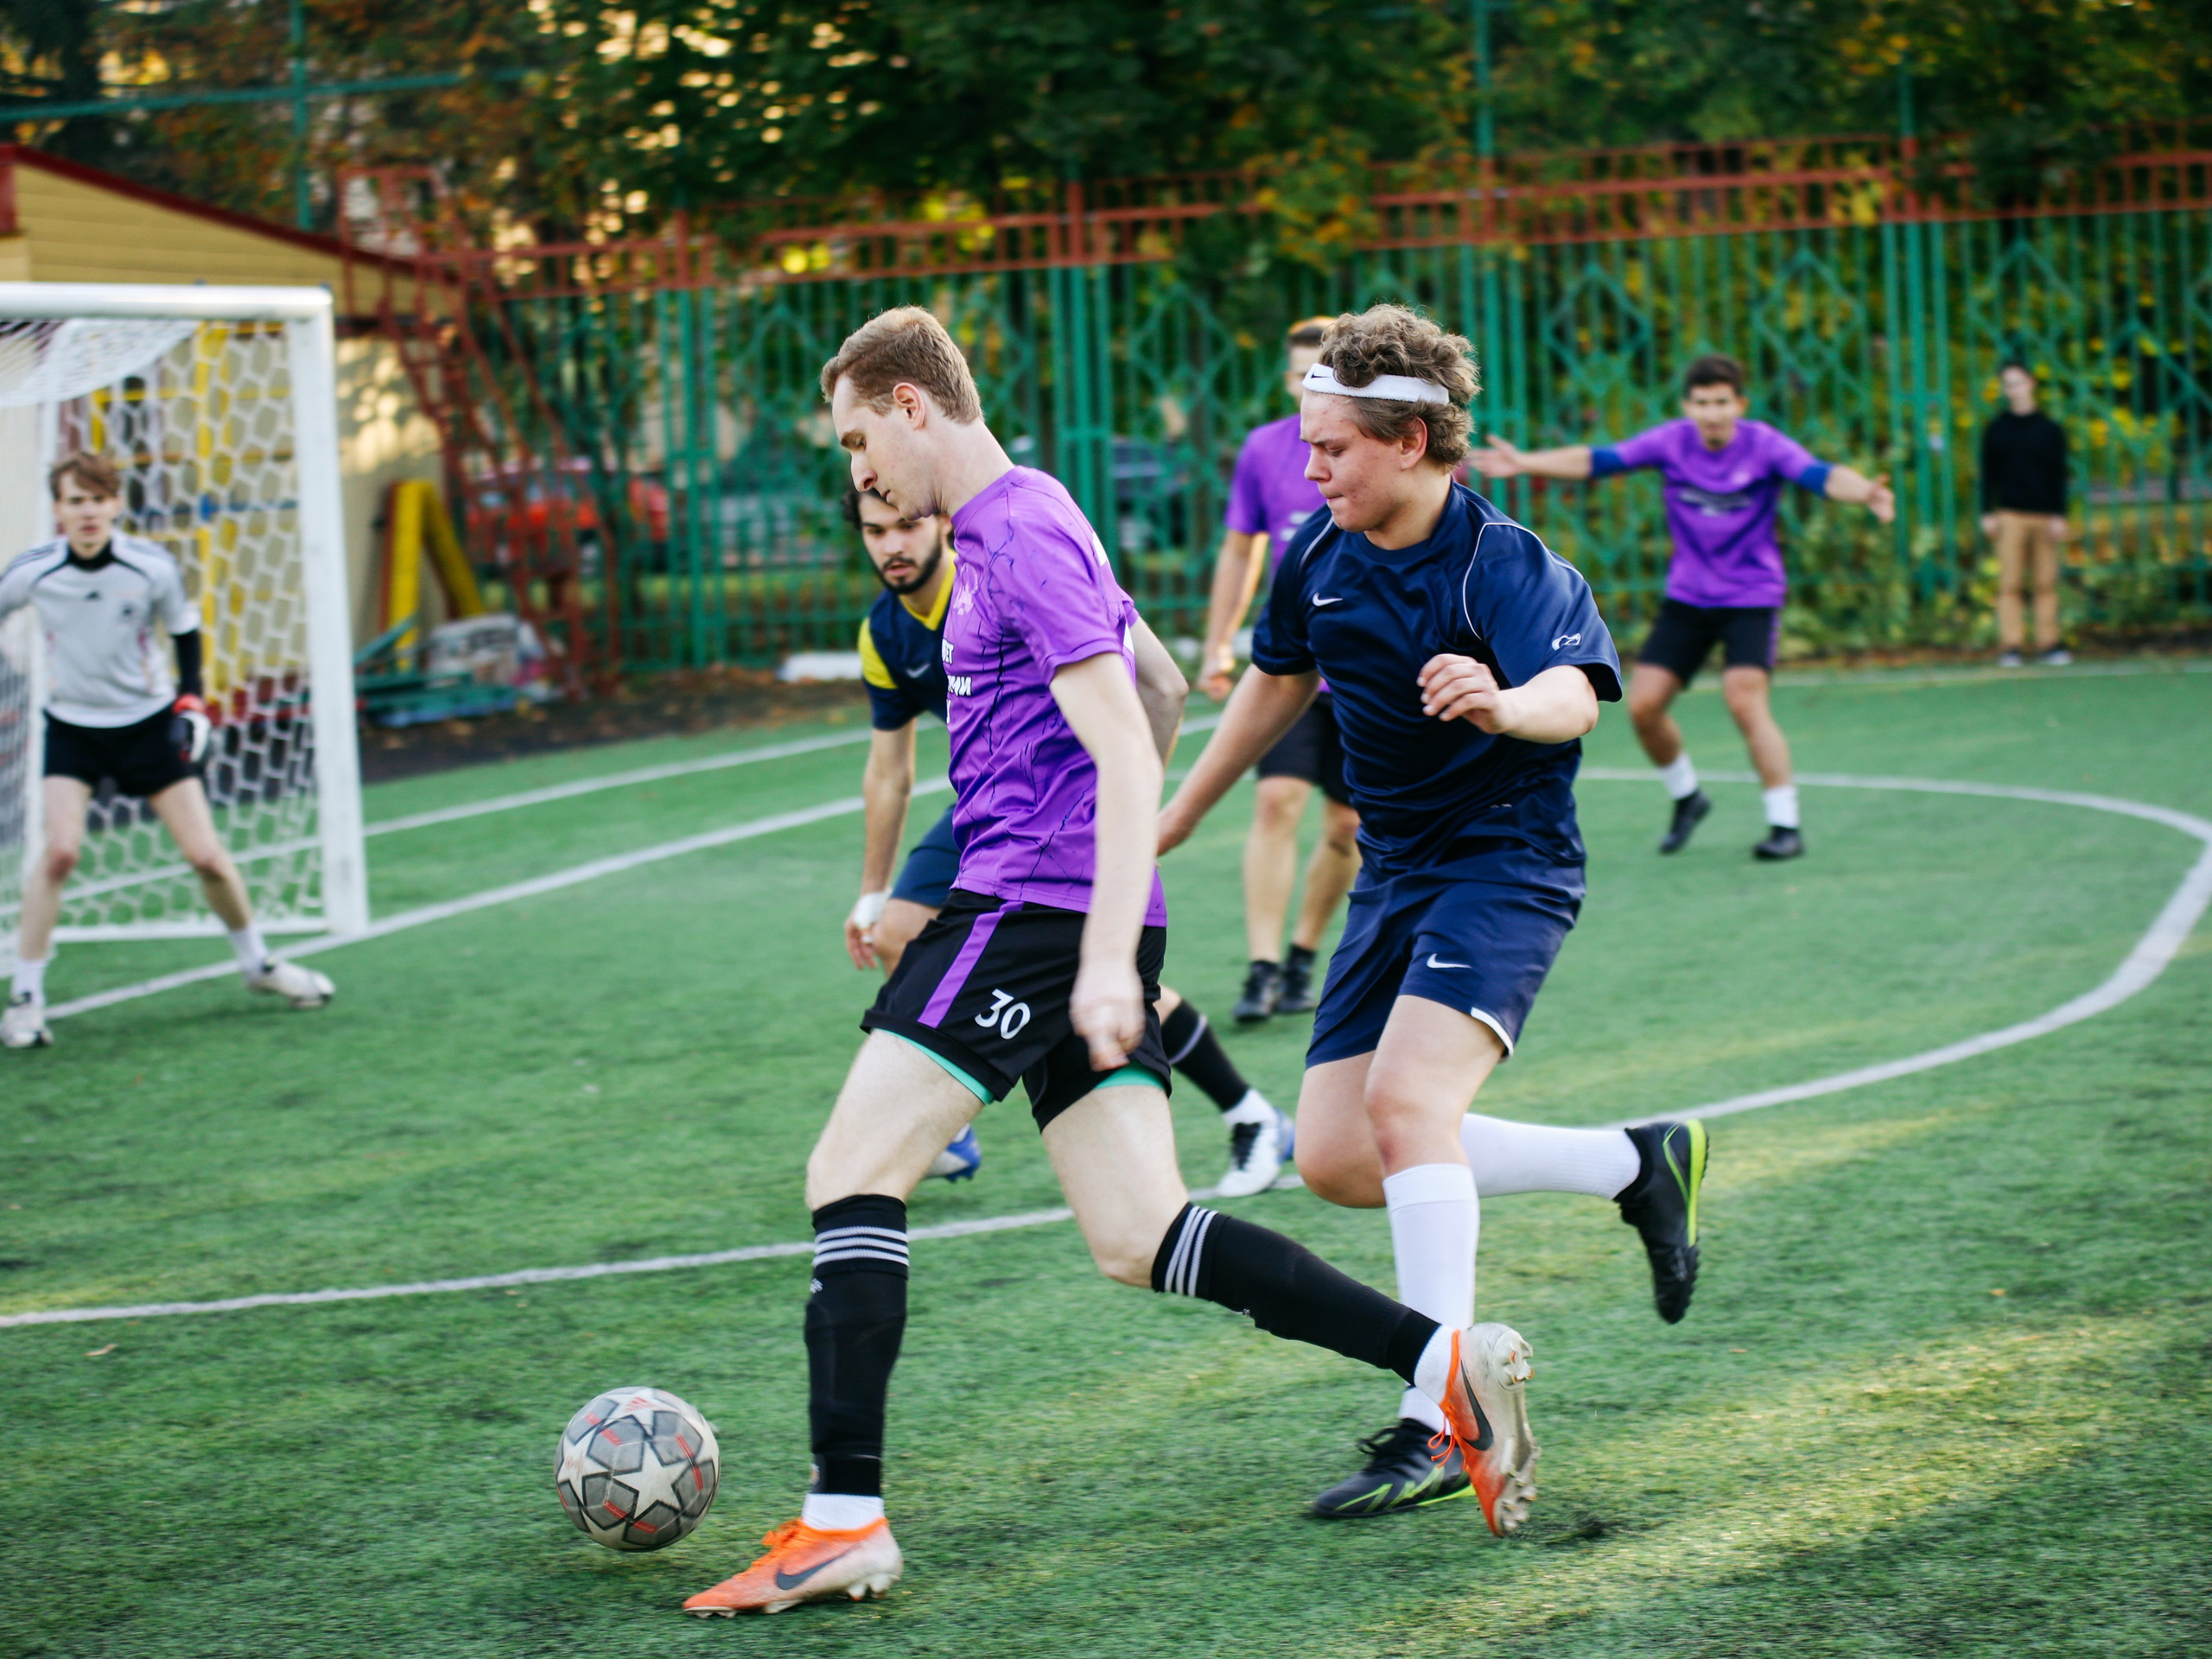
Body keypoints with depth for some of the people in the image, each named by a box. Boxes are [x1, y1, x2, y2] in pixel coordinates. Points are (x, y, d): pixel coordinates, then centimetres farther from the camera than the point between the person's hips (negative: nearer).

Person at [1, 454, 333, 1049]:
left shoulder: (153, 567, -14)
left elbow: (185, 630, 4)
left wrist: (191, 701, -3)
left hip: (148, 721, 1)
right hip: (73, 726, -1)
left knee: (206, 855, -1)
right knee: (60, 849, -20)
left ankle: (257, 963, 25)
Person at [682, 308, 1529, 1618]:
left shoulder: (1023, 533, -11)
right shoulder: (1008, 527, 19)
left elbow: (1125, 752, -18)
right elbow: (1156, 688, 31)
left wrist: (1107, 957, -24)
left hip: (1034, 912, -10)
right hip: (1080, 926, 10)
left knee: (851, 1176, -7)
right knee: (1137, 1239, 4)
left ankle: (845, 1522, -8)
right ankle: (1445, 1362, -1)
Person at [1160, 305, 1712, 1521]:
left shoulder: (1501, 564, -19)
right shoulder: (1319, 555, 3)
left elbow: (1573, 691, -38)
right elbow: (1279, 680, 22)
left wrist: (1501, 705, -61)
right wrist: (1178, 816, 29)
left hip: (1507, 862, -8)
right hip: (1394, 872, 8)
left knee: (1406, 1100, -28)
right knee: (1334, 1157, -1)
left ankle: (1444, 1422, -24)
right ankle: (1635, 1165, 15)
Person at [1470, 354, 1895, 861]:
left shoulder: (1765, 445, -15)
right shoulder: (1671, 442, -6)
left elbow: (1821, 476, -30)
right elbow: (1596, 460, -4)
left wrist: (1865, 492, -50)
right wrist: (1526, 463, -12)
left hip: (1752, 597, -4)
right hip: (1686, 597, 4)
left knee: (1745, 702, -21)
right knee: (1643, 705, -3)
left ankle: (1786, 824, -10)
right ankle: (1686, 797, 24)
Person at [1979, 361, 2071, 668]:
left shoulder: (2050, 429, 9)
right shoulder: (1996, 430, 8)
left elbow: (2059, 475, 8)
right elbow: (1988, 475, 9)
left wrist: (2059, 516, 1)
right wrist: (1987, 514, 0)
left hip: (2045, 516, 1)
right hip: (2010, 515, -1)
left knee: (2047, 583, 0)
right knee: (2009, 584, -4)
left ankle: (2048, 643, 5)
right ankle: (2010, 645, -4)